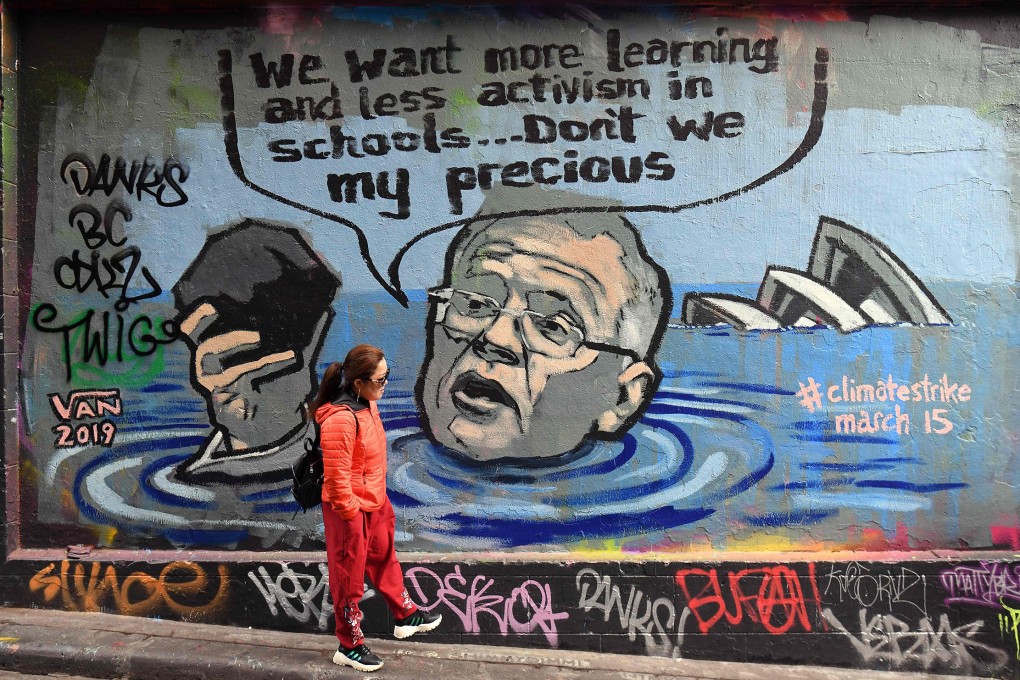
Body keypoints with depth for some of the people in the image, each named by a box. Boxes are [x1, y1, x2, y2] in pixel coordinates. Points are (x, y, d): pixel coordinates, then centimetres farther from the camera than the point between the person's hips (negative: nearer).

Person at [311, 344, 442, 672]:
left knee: (385, 559, 27)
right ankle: (349, 646, 27)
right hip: (351, 510, -9)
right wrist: (350, 515, -18)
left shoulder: (367, 403, -1)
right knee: (349, 577, 9)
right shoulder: (340, 419, -31)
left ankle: (406, 615, 48)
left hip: (375, 502, 9)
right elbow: (337, 477, -27)